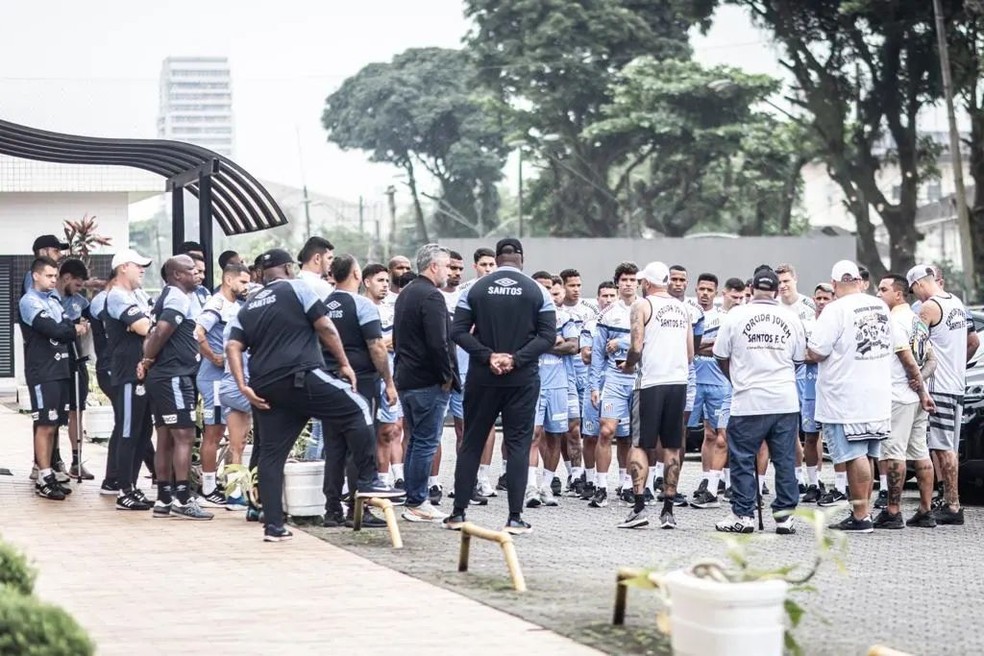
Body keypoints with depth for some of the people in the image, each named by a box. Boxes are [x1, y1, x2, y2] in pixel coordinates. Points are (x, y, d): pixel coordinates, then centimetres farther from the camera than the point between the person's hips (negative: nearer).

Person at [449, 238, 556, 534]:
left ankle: (458, 513, 9)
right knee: (518, 444, 3)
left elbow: (458, 331, -5)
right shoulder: (537, 292, -1)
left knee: (471, 443, 9)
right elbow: (548, 336, -8)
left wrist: (488, 356, -10)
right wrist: (516, 359, -12)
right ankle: (515, 518, -1)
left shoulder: (475, 289, 2)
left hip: (481, 378, 1)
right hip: (523, 380, -1)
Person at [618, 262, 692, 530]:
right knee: (672, 447, 8)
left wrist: (628, 365, 8)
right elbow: (691, 353, 14)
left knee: (639, 444, 0)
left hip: (651, 380, -5)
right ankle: (668, 510, 9)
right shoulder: (682, 308, 13)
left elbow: (636, 347, -10)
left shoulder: (642, 306, -3)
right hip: (679, 380, 5)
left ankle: (639, 507, -9)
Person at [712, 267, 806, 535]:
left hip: (748, 401, -2)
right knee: (785, 459, 7)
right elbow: (798, 359, 13)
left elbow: (721, 357, 5)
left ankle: (743, 515, 7)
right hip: (786, 401, 2)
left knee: (742, 458, 5)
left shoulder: (736, 316, -2)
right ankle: (785, 515, 7)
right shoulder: (791, 318, 5)